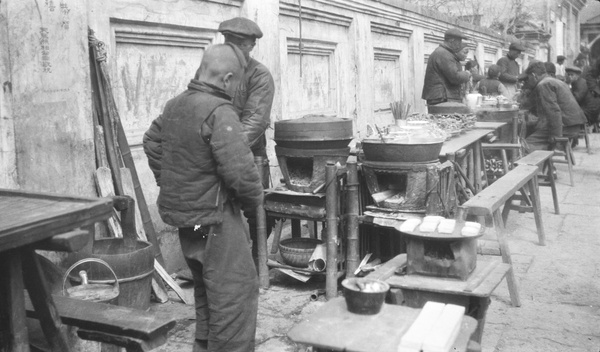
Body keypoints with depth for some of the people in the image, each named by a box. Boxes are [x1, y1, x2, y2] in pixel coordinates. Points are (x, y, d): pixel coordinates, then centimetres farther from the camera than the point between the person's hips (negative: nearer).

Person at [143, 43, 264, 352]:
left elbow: (151, 143, 20)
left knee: (206, 290, 24)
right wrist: (253, 198, -9)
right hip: (214, 217, -9)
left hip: (183, 214, 10)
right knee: (235, 293, 2)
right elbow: (239, 169, -28)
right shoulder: (219, 113, -22)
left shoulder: (174, 105, 6)